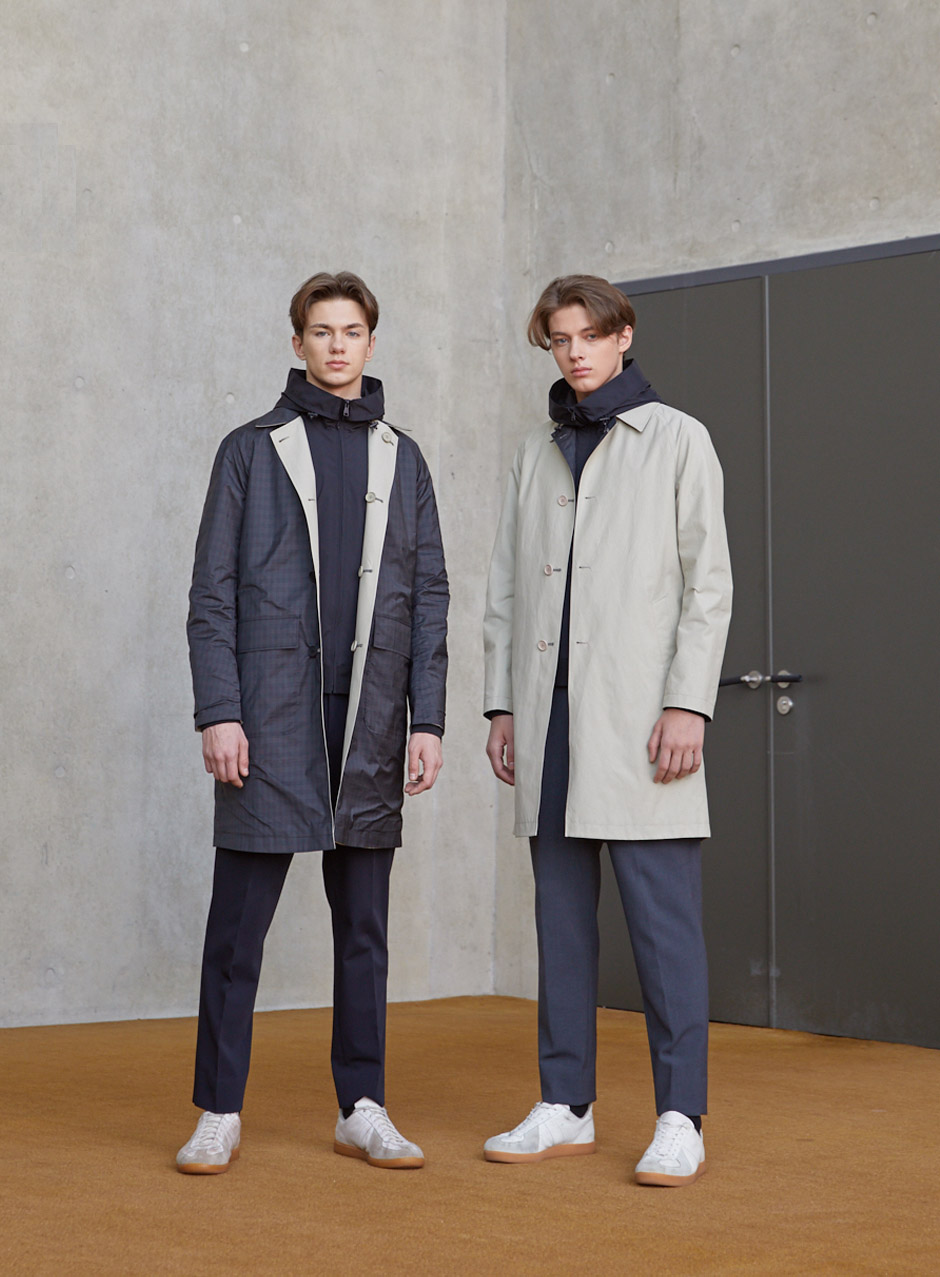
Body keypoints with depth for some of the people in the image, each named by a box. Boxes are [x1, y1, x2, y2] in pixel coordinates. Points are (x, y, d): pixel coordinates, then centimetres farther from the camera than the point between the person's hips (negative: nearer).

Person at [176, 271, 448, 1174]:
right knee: (239, 920, -1)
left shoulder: (401, 459, 13)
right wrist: (219, 713, -9)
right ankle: (219, 1114, 7)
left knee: (363, 923, 7)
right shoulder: (251, 451, 5)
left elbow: (428, 597, 11)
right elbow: (212, 592, 1)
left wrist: (428, 719, 2)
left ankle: (362, 1109, 15)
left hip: (369, 722, 3)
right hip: (271, 723, -3)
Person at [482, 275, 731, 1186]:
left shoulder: (676, 441, 4)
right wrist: (502, 704, 9)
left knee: (662, 916, -6)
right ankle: (565, 1107, 15)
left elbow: (708, 582, -3)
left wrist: (688, 703, -12)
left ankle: (680, 1119, -1)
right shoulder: (536, 454, 18)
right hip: (551, 720, 5)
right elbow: (506, 589, 17)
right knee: (561, 914, 7)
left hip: (637, 717, -5)